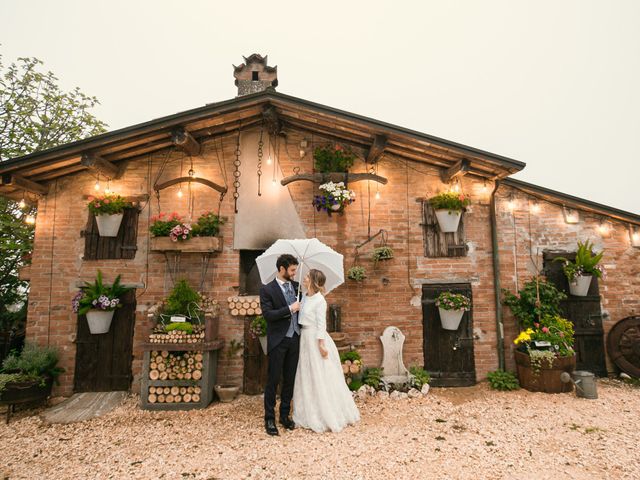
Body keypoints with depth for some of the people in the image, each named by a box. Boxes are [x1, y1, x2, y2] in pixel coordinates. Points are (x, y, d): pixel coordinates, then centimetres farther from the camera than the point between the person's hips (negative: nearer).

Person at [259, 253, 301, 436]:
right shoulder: (267, 289, -7)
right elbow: (268, 314, -17)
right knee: (273, 380, 4)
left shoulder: (296, 286, 9)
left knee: (290, 380, 13)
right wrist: (290, 309, -19)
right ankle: (269, 419, 18)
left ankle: (285, 415, 28)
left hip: (294, 339, 5)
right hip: (278, 341, -5)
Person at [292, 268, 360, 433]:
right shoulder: (305, 297, 8)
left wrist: (321, 344, -18)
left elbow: (321, 324, -16)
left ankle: (328, 417, 17)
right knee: (307, 377, 16)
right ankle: (310, 414, 31)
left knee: (320, 379, 2)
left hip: (316, 340, -8)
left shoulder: (319, 300, -15)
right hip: (305, 339, 8)